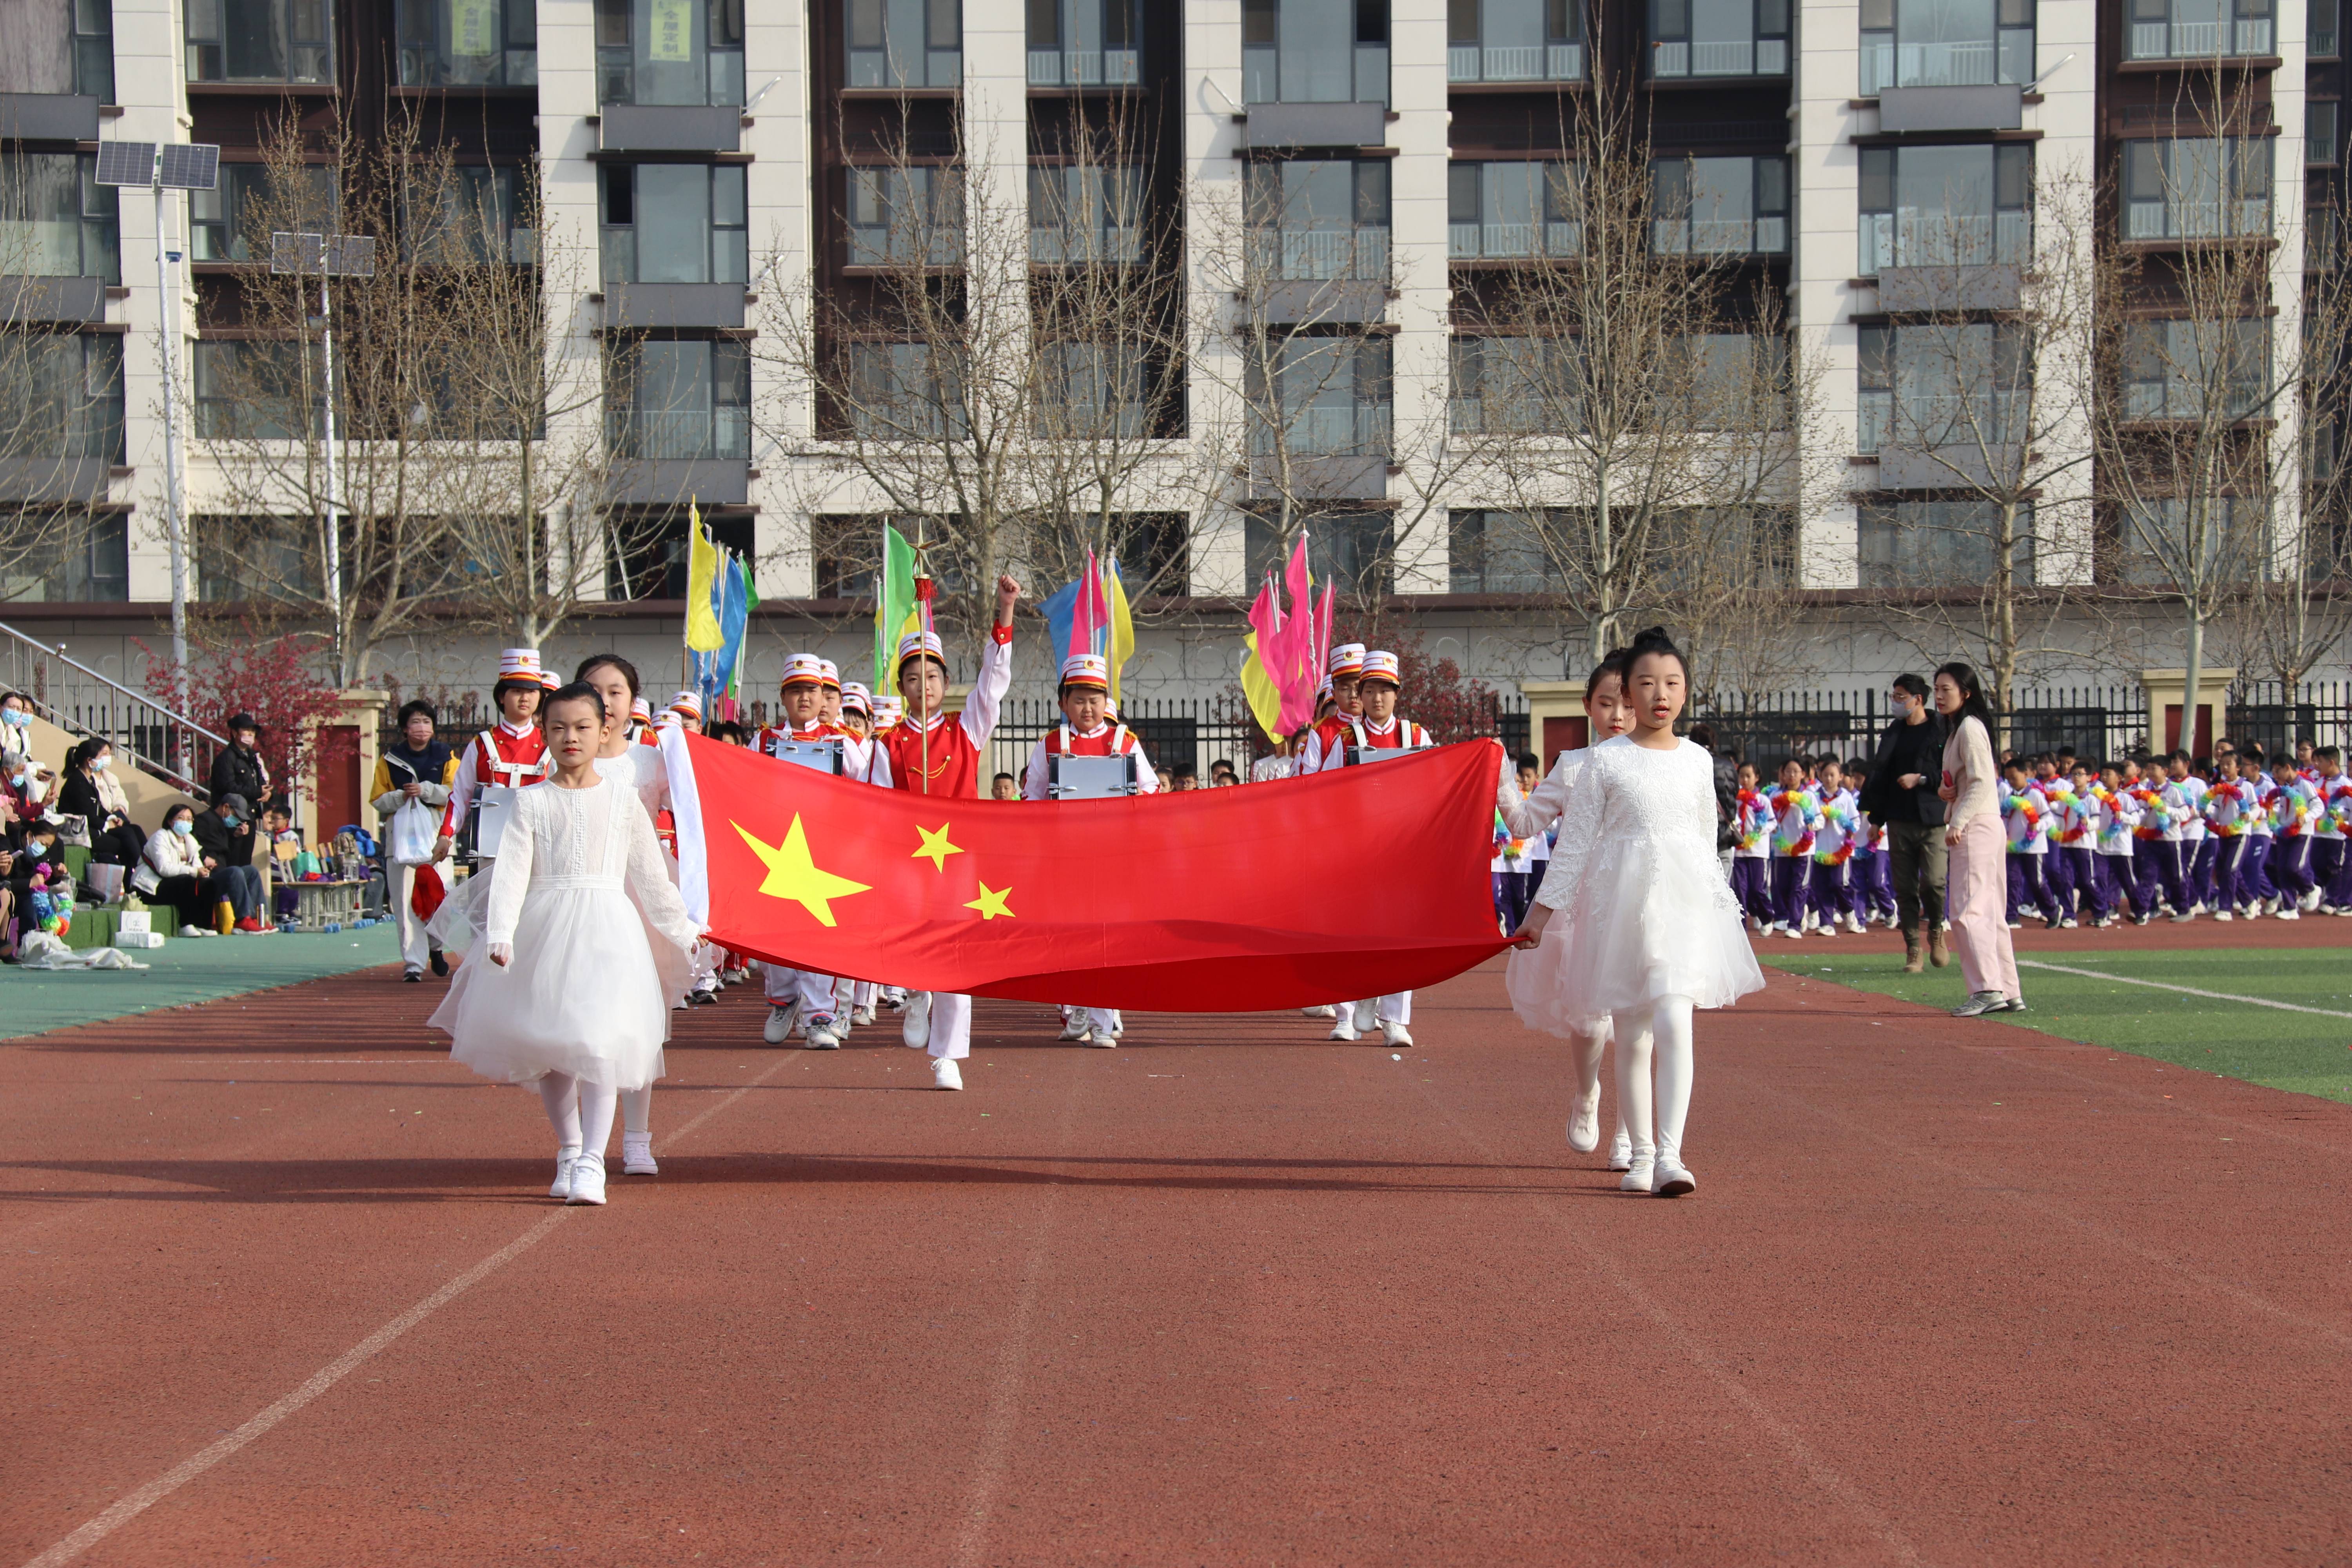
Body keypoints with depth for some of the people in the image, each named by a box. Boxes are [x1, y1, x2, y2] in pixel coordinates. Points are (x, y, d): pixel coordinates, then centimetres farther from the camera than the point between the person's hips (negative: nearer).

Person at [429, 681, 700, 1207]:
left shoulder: (622, 799, 8)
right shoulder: (532, 801, 6)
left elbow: (649, 873, 14)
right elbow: (512, 869, -3)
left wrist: (681, 930, 17)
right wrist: (500, 933, -14)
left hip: (607, 927, -1)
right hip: (544, 927, 1)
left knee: (600, 1040, -13)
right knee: (547, 1047, 7)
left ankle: (592, 1161, -13)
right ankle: (568, 1151, 25)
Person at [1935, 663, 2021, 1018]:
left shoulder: (1970, 727, -11)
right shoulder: (1956, 728, 19)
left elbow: (1982, 782, -20)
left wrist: (1958, 822, -25)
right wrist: (1943, 790, 6)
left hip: (1976, 827, -11)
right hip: (1974, 828, 11)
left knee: (1967, 911, -13)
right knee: (1990, 914, 10)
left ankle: (1987, 989, -17)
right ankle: (2009, 992, 12)